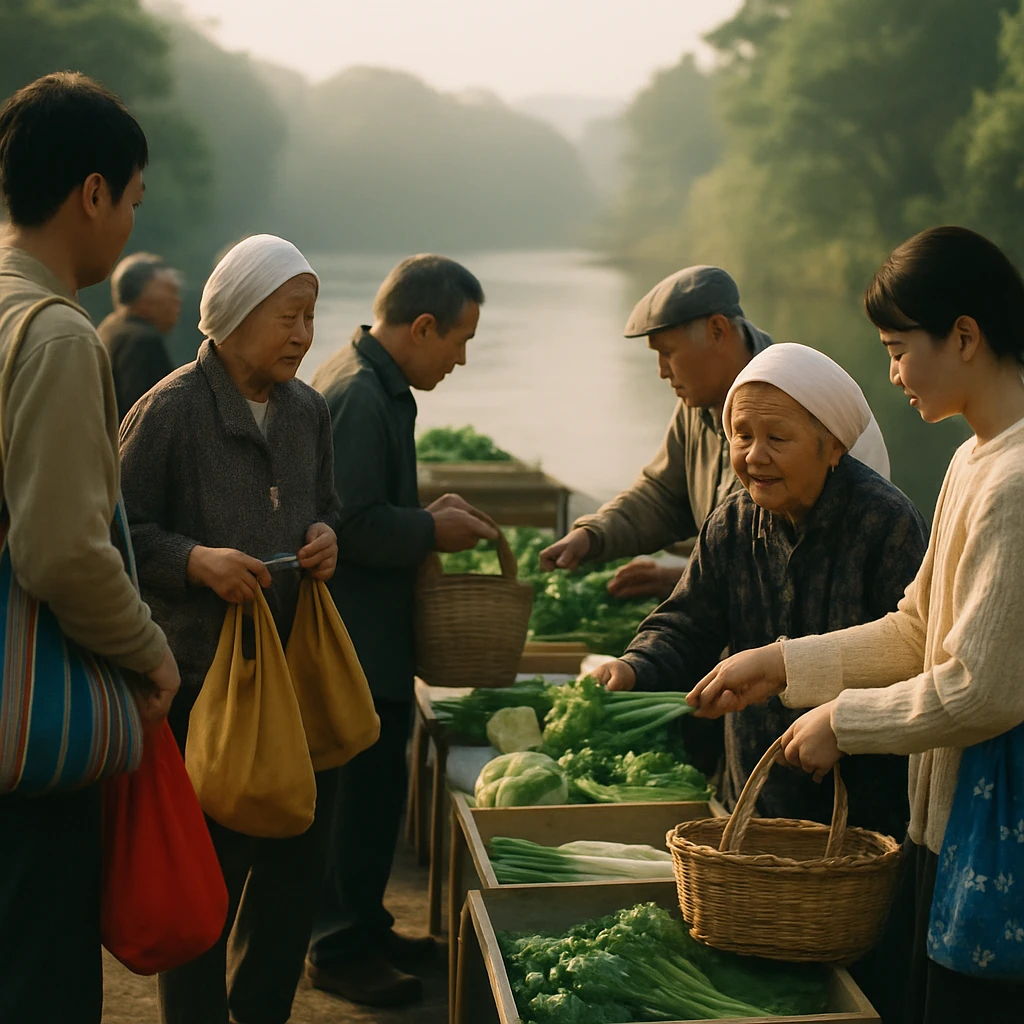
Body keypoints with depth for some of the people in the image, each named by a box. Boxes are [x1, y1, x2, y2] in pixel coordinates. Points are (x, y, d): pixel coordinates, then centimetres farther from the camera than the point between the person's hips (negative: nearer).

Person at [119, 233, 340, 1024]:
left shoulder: (308, 410, 8)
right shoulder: (170, 409, -12)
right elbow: (120, 530, -9)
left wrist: (325, 536, 1)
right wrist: (195, 560, -23)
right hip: (202, 671, -6)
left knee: (300, 855, 13)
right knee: (209, 869, 3)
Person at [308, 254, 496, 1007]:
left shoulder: (371, 384, 14)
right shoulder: (359, 397, -20)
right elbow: (354, 527, -25)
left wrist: (427, 516, 11)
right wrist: (433, 531, -12)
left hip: (368, 637, 11)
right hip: (356, 639, -11)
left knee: (374, 786, 17)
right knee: (364, 789, -2)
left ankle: (364, 924, 29)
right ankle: (340, 949, 10)